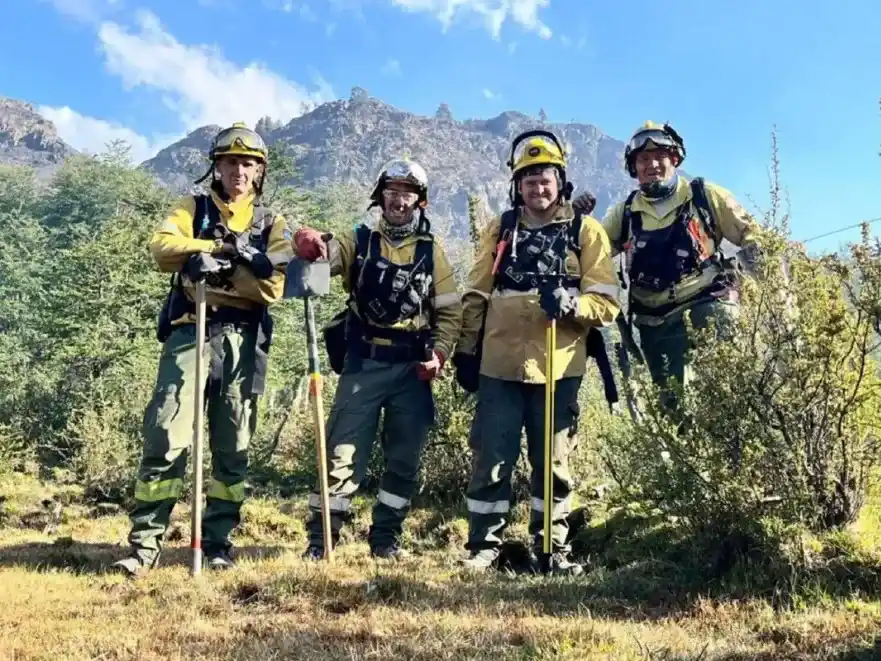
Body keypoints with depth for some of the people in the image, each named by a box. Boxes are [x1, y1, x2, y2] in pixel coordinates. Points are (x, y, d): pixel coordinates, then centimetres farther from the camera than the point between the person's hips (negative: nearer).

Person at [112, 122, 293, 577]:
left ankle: (217, 543, 14)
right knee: (166, 437, -9)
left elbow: (272, 288, -2)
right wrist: (222, 245, -17)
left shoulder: (271, 224, 13)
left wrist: (220, 267, -15)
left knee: (232, 449, 4)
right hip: (191, 332, -1)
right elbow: (162, 248, -8)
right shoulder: (193, 209, 13)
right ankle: (145, 544, -3)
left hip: (241, 340, 1)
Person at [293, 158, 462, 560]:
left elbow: (449, 311, 7)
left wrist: (439, 353, -9)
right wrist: (308, 241, -37)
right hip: (362, 364, -1)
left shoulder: (432, 252, 8)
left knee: (404, 458, 7)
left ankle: (386, 537, 21)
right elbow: (322, 253, -13)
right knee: (343, 450, -3)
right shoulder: (360, 242, 6)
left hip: (412, 369, 2)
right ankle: (321, 537, 6)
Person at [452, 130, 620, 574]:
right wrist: (467, 349, 10)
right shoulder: (499, 230, 11)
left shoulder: (585, 231, 4)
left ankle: (553, 545, 21)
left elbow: (607, 302, -1)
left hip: (557, 368, -1)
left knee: (553, 462, 9)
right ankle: (484, 544, 14)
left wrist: (571, 303, -21)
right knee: (491, 459, 3)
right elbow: (476, 296, 14)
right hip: (499, 364, 1)